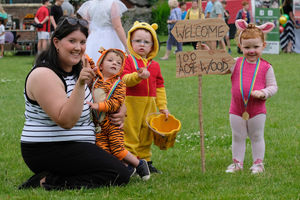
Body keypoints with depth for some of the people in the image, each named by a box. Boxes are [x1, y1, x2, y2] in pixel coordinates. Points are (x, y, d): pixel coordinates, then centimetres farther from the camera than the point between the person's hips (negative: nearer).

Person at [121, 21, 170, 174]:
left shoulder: (155, 65, 12)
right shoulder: (128, 61, -3)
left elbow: (159, 87, 14)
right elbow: (125, 79, -18)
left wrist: (163, 107, 10)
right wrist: (139, 76, -36)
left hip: (150, 105, 5)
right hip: (131, 104, -5)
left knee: (146, 135, 13)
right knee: (130, 134, -5)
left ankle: (145, 160, 23)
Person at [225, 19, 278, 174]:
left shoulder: (265, 67, -3)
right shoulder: (236, 63, 2)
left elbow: (273, 86, 0)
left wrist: (263, 93, -19)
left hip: (257, 110, -2)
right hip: (237, 109, 2)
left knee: (257, 137, 10)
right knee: (237, 137, 11)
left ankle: (258, 163, 20)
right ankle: (237, 163, 22)